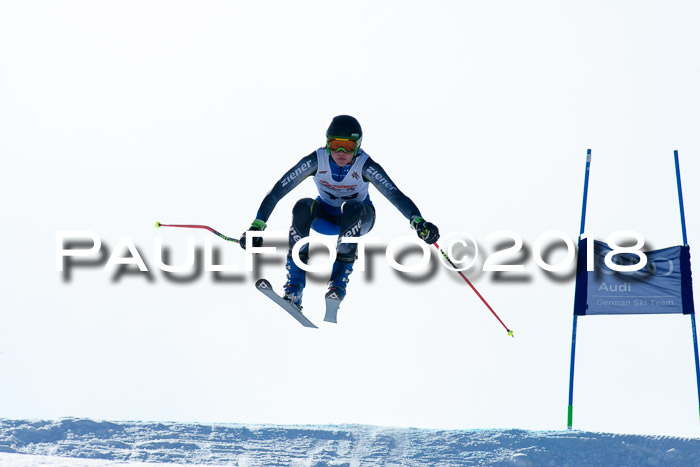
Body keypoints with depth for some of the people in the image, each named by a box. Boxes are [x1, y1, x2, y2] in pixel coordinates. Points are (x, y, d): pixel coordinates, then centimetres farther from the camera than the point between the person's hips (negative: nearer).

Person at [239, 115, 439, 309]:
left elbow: (396, 195, -38)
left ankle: (339, 280, -27)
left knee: (351, 208, -36)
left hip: (359, 218, -1)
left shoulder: (365, 166, -28)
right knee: (303, 207, -31)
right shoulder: (316, 161, -24)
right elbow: (277, 191, -25)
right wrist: (256, 227, -33)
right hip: (325, 216, 2)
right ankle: (293, 288, -29)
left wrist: (418, 222, -56)